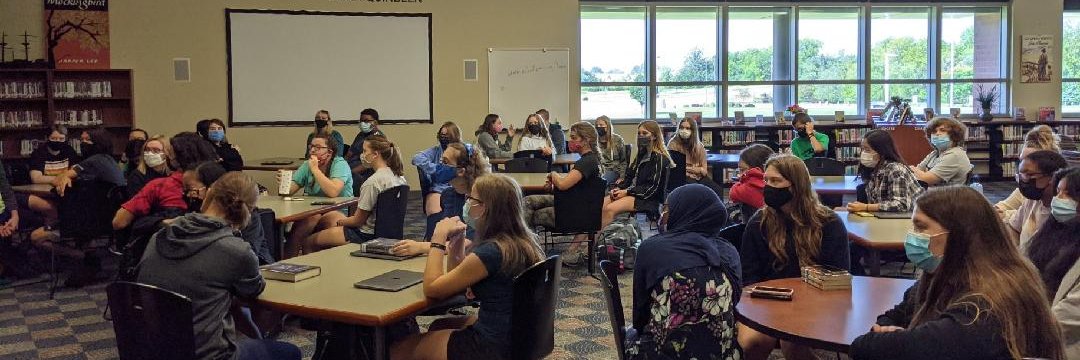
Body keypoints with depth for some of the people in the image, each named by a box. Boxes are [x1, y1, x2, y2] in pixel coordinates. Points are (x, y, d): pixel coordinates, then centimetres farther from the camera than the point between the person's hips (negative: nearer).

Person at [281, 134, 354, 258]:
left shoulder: (340, 164, -8)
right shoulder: (307, 165, 10)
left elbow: (333, 192, -25)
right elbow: (290, 190, 1)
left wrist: (315, 169, -20)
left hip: (338, 212, -3)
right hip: (312, 210, 3)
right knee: (313, 217, -31)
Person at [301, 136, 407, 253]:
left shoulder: (373, 182, -24)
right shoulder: (399, 176, 2)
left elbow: (358, 220, -17)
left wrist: (340, 222, 5)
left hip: (367, 234, -9)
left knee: (307, 242, 3)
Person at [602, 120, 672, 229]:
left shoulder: (660, 158, -9)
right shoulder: (642, 155, 18)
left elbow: (652, 188, -15)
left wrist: (627, 192, -18)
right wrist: (618, 188, 0)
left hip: (649, 199, -8)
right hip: (633, 193, 8)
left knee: (610, 209, -28)